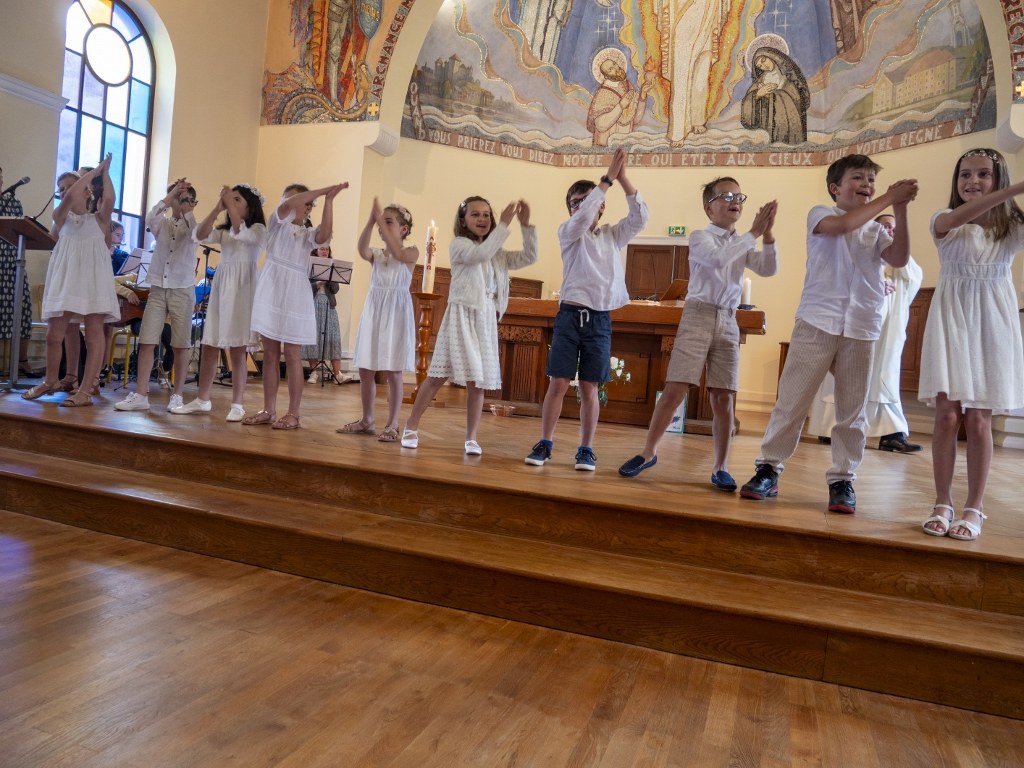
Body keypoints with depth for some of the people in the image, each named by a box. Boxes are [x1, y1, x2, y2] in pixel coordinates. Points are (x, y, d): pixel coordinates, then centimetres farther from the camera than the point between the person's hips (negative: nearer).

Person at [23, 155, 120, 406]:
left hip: (93, 280, -2)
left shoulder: (99, 219, 7)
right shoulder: (61, 216, 11)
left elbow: (109, 200, -14)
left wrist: (104, 174, -1)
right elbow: (70, 196, -10)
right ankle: (51, 381, 25)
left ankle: (85, 391, -3)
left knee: (94, 334, -6)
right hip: (66, 279, 2)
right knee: (54, 334, 5)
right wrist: (93, 171, -3)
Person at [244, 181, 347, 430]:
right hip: (270, 290, 2)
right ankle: (268, 410, 10)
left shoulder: (310, 233, 8)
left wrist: (329, 200, -17)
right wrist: (323, 190, -13)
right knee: (270, 354, 4)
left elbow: (325, 235, -16)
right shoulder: (278, 222, 11)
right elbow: (287, 204, -10)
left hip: (295, 293, -2)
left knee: (292, 356, -2)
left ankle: (293, 413, 1)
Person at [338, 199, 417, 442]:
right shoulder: (376, 254, 10)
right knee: (365, 370, 7)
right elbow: (362, 250, -13)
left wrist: (380, 220, -23)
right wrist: (371, 220, -23)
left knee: (393, 372, -3)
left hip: (396, 314, -5)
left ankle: (392, 425, 5)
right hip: (373, 313, 5)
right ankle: (366, 420, 20)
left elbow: (398, 254, -24)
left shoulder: (411, 252, -1)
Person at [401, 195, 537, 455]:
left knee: (477, 381, 3)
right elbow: (481, 254, -20)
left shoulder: (498, 254, 17)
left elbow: (529, 257, 12)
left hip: (486, 320, 5)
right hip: (461, 316, -5)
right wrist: (505, 224, -19)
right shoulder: (458, 244, 0)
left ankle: (471, 438, 11)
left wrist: (526, 226, 3)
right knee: (439, 375, -3)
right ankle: (411, 427, 11)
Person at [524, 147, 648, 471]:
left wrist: (623, 179, -8)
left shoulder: (613, 235, 13)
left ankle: (586, 449, 11)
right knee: (558, 383, -2)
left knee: (589, 388, 4)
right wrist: (608, 179, -15)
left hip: (600, 319, 2)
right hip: (570, 315, -2)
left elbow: (640, 217, -1)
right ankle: (544, 443, 8)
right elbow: (582, 219, -16)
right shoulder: (567, 232, 4)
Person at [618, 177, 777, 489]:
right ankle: (648, 452, 7)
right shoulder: (700, 237, 1)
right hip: (698, 317, -4)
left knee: (723, 398, 1)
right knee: (675, 390, -7)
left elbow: (769, 269, 3)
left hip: (728, 323, 4)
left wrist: (767, 234, -10)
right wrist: (753, 233, -17)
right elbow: (717, 258, -20)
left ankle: (720, 468, 9)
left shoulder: (742, 245, 16)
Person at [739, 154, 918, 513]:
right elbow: (844, 225, -16)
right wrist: (888, 199, -11)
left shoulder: (876, 231, 16)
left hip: (861, 329, 4)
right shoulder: (820, 214, 6)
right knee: (792, 399, -2)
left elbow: (900, 259, -1)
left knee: (851, 409, 5)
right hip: (817, 322, -4)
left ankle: (842, 479, 14)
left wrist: (900, 212, -6)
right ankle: (768, 469, 8)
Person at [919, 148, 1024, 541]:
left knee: (979, 420, 0)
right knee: (947, 415, -3)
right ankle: (943, 505, 7)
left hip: (992, 322, 1)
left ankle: (974, 508, 9)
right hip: (951, 318, -1)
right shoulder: (945, 223, 2)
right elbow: (958, 217, -22)